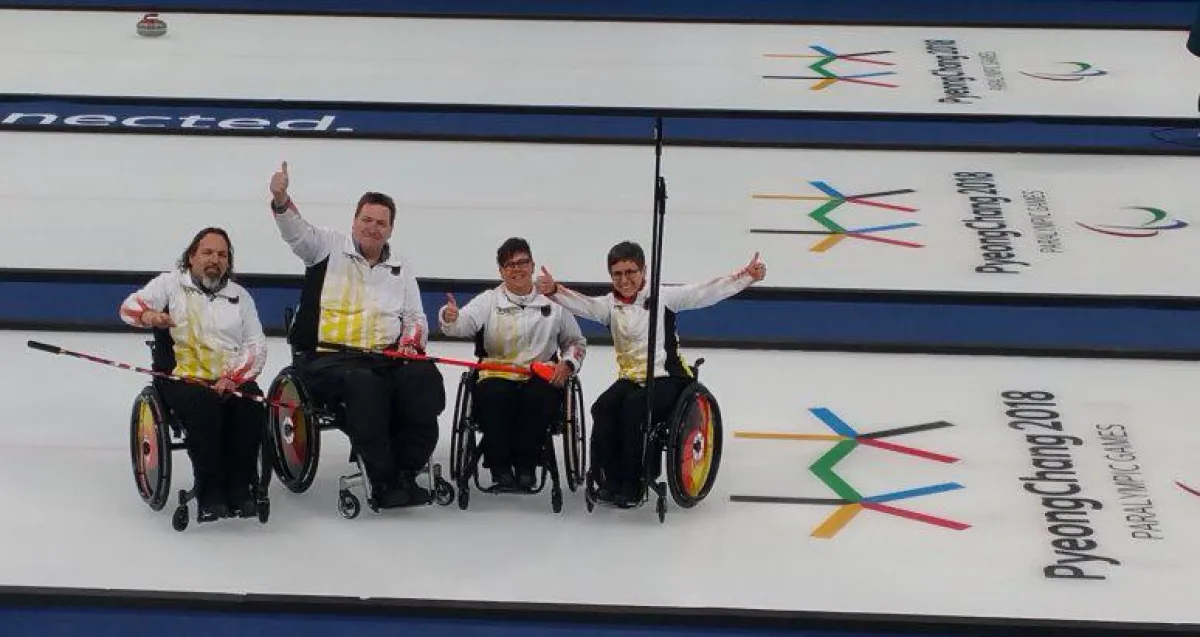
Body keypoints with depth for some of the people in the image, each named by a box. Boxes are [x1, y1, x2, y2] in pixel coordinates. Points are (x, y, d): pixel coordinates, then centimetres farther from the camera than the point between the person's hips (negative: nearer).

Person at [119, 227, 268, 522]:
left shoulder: (239, 296, 19)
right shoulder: (171, 284, 10)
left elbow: (256, 346, 10)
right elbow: (130, 307, -4)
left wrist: (234, 377, -9)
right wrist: (149, 315, -29)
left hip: (232, 380, 3)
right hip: (182, 378, -3)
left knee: (252, 404, -29)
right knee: (203, 405, -35)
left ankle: (238, 487, -18)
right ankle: (210, 493, -26)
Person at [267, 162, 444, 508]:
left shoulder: (400, 269, 19)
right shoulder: (329, 247, 6)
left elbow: (415, 318, 22)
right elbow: (297, 230, -13)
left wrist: (412, 341, -1)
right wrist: (281, 200, -34)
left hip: (385, 359, 4)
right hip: (324, 358, -4)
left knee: (424, 378, -25)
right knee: (364, 384, -37)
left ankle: (404, 472, -17)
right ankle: (383, 481, -30)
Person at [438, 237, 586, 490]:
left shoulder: (553, 302, 12)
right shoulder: (489, 300, 8)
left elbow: (577, 342, 22)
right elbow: (463, 324, -11)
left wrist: (567, 364, 1)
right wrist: (449, 318, -36)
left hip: (541, 377, 0)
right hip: (496, 376, 0)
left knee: (540, 398, -34)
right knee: (493, 396, -34)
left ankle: (525, 465, -17)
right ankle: (500, 466, -20)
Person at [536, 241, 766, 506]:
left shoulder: (662, 296, 0)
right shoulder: (610, 304, 8)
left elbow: (705, 293, -6)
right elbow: (583, 305, -10)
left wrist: (747, 276, -17)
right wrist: (553, 290, -31)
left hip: (667, 377, -4)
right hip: (630, 378, 4)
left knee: (634, 406, -30)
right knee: (602, 408, -24)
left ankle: (632, 484, -20)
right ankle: (610, 480, -12)